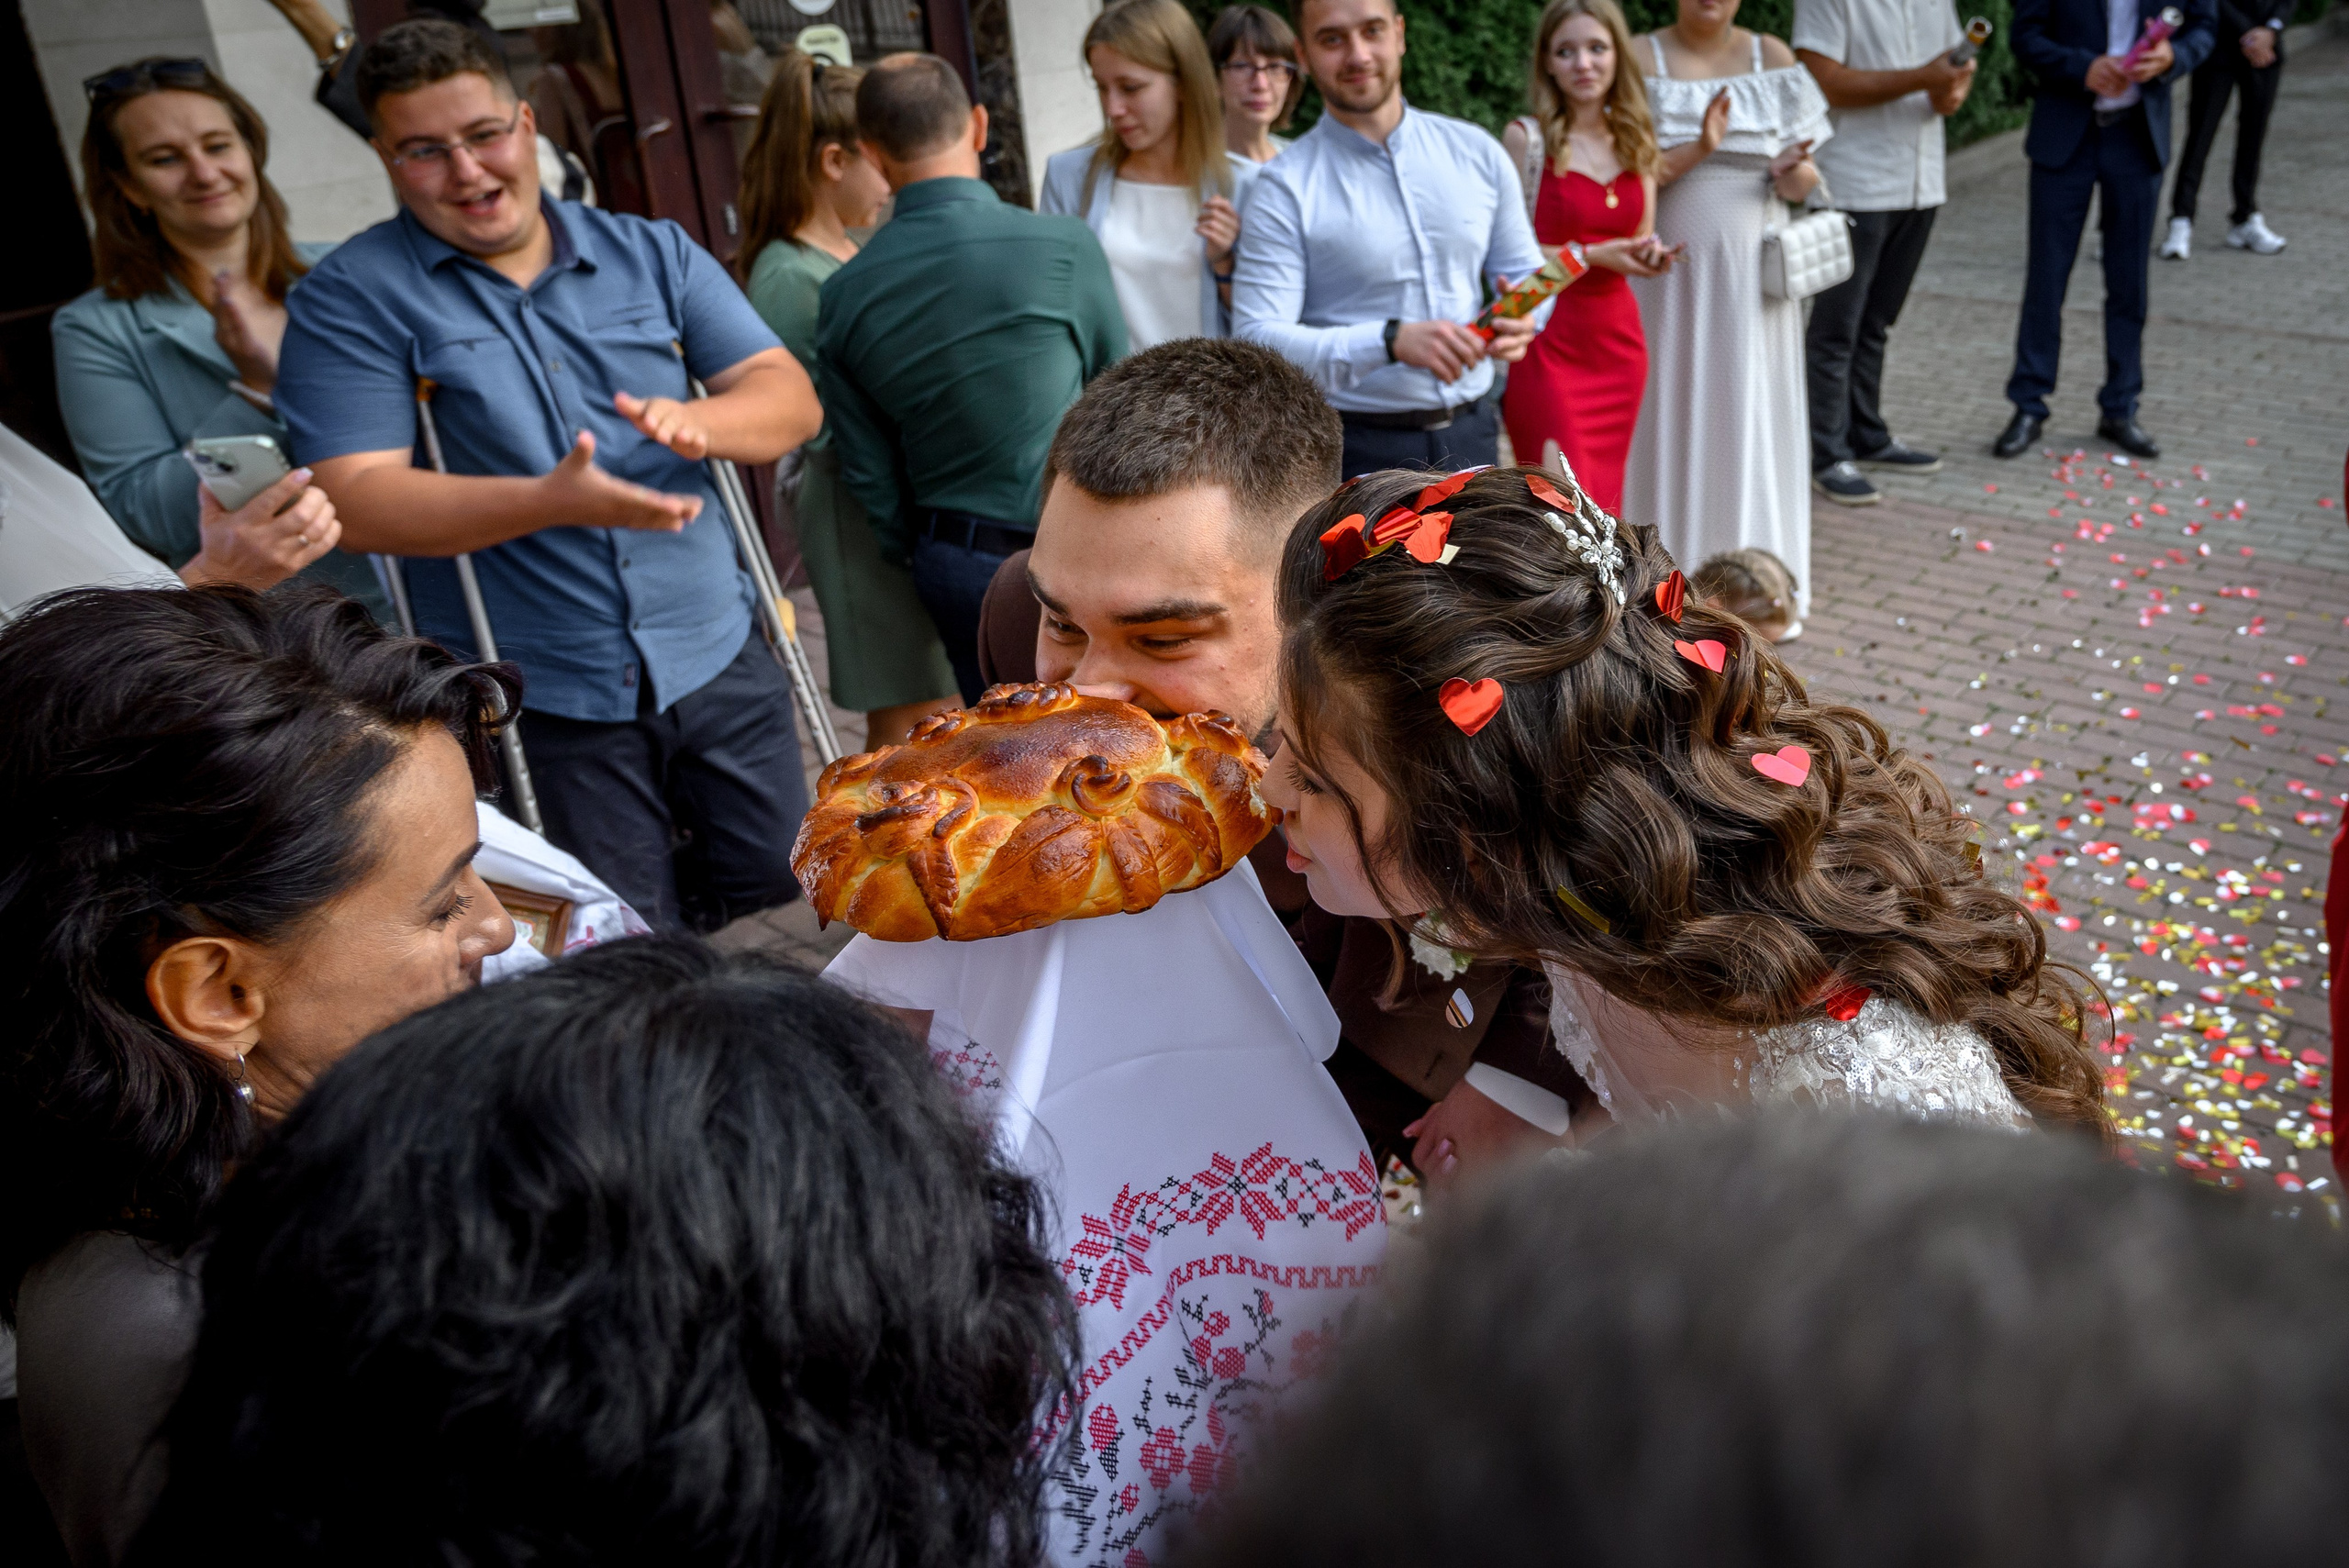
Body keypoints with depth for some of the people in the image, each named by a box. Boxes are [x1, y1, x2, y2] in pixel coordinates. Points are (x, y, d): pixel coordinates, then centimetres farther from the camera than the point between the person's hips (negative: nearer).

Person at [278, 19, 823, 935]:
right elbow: (355, 500, -13)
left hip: (716, 661, 3)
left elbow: (790, 398, 0)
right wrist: (549, 499, -27)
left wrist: (702, 421, -23)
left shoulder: (651, 255, 7)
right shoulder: (351, 299, -4)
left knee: (782, 890, 13)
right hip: (537, 703, -3)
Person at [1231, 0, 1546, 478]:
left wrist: (1522, 319, -10)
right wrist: (1391, 341, -30)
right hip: (1356, 453, -4)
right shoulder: (1285, 187, -8)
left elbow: (1526, 272, 15)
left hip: (1471, 437, 4)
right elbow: (1256, 341, -17)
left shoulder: (1476, 152, 6)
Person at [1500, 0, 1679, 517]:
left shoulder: (1636, 139, 10)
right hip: (1546, 344, -6)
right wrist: (1590, 255, -16)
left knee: (1606, 503, 9)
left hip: (1618, 341, 6)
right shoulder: (1526, 138, -7)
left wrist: (1651, 254, -4)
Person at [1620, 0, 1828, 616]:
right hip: (1668, 272, -2)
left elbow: (1803, 178, 6)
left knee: (1753, 418, 4)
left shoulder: (1771, 57, 5)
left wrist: (1795, 174, -16)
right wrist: (1695, 153, -23)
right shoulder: (1643, 59, -1)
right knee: (1672, 411, 3)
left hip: (1751, 276, 2)